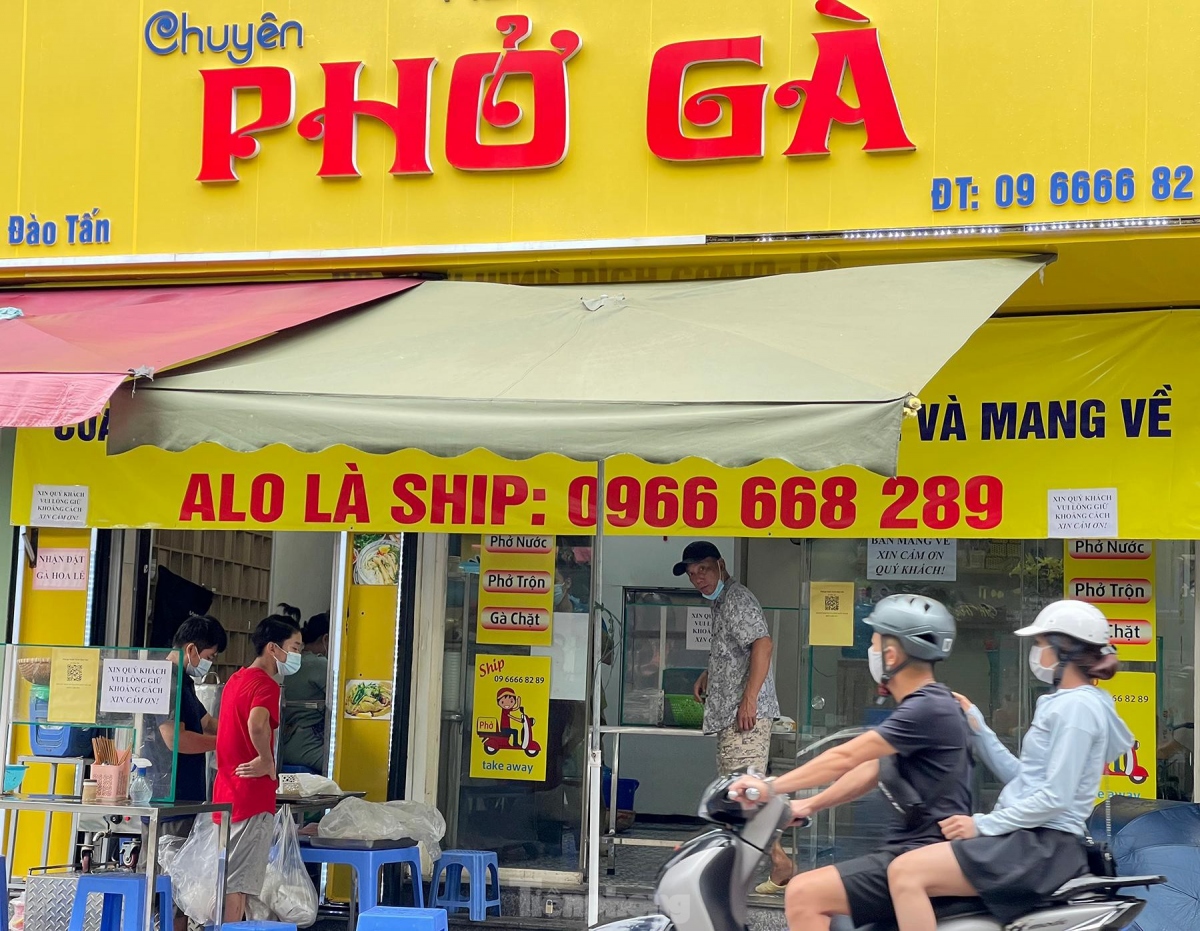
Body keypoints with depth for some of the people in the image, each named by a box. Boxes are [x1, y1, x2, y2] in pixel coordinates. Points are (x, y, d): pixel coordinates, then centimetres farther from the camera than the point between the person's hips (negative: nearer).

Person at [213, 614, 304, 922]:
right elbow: (257, 723, -34)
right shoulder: (266, 684, -14)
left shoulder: (236, 680, 14)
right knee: (237, 884, -6)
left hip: (226, 792, 9)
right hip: (252, 796, -9)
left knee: (227, 881, 14)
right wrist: (267, 761, -19)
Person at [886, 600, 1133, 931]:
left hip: (1043, 846, -11)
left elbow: (1055, 798, -20)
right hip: (1029, 836, 11)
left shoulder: (1078, 706, -14)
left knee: (906, 873, -23)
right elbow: (1021, 777, 19)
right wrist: (976, 727, 14)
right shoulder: (1065, 702, 17)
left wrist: (984, 825, -16)